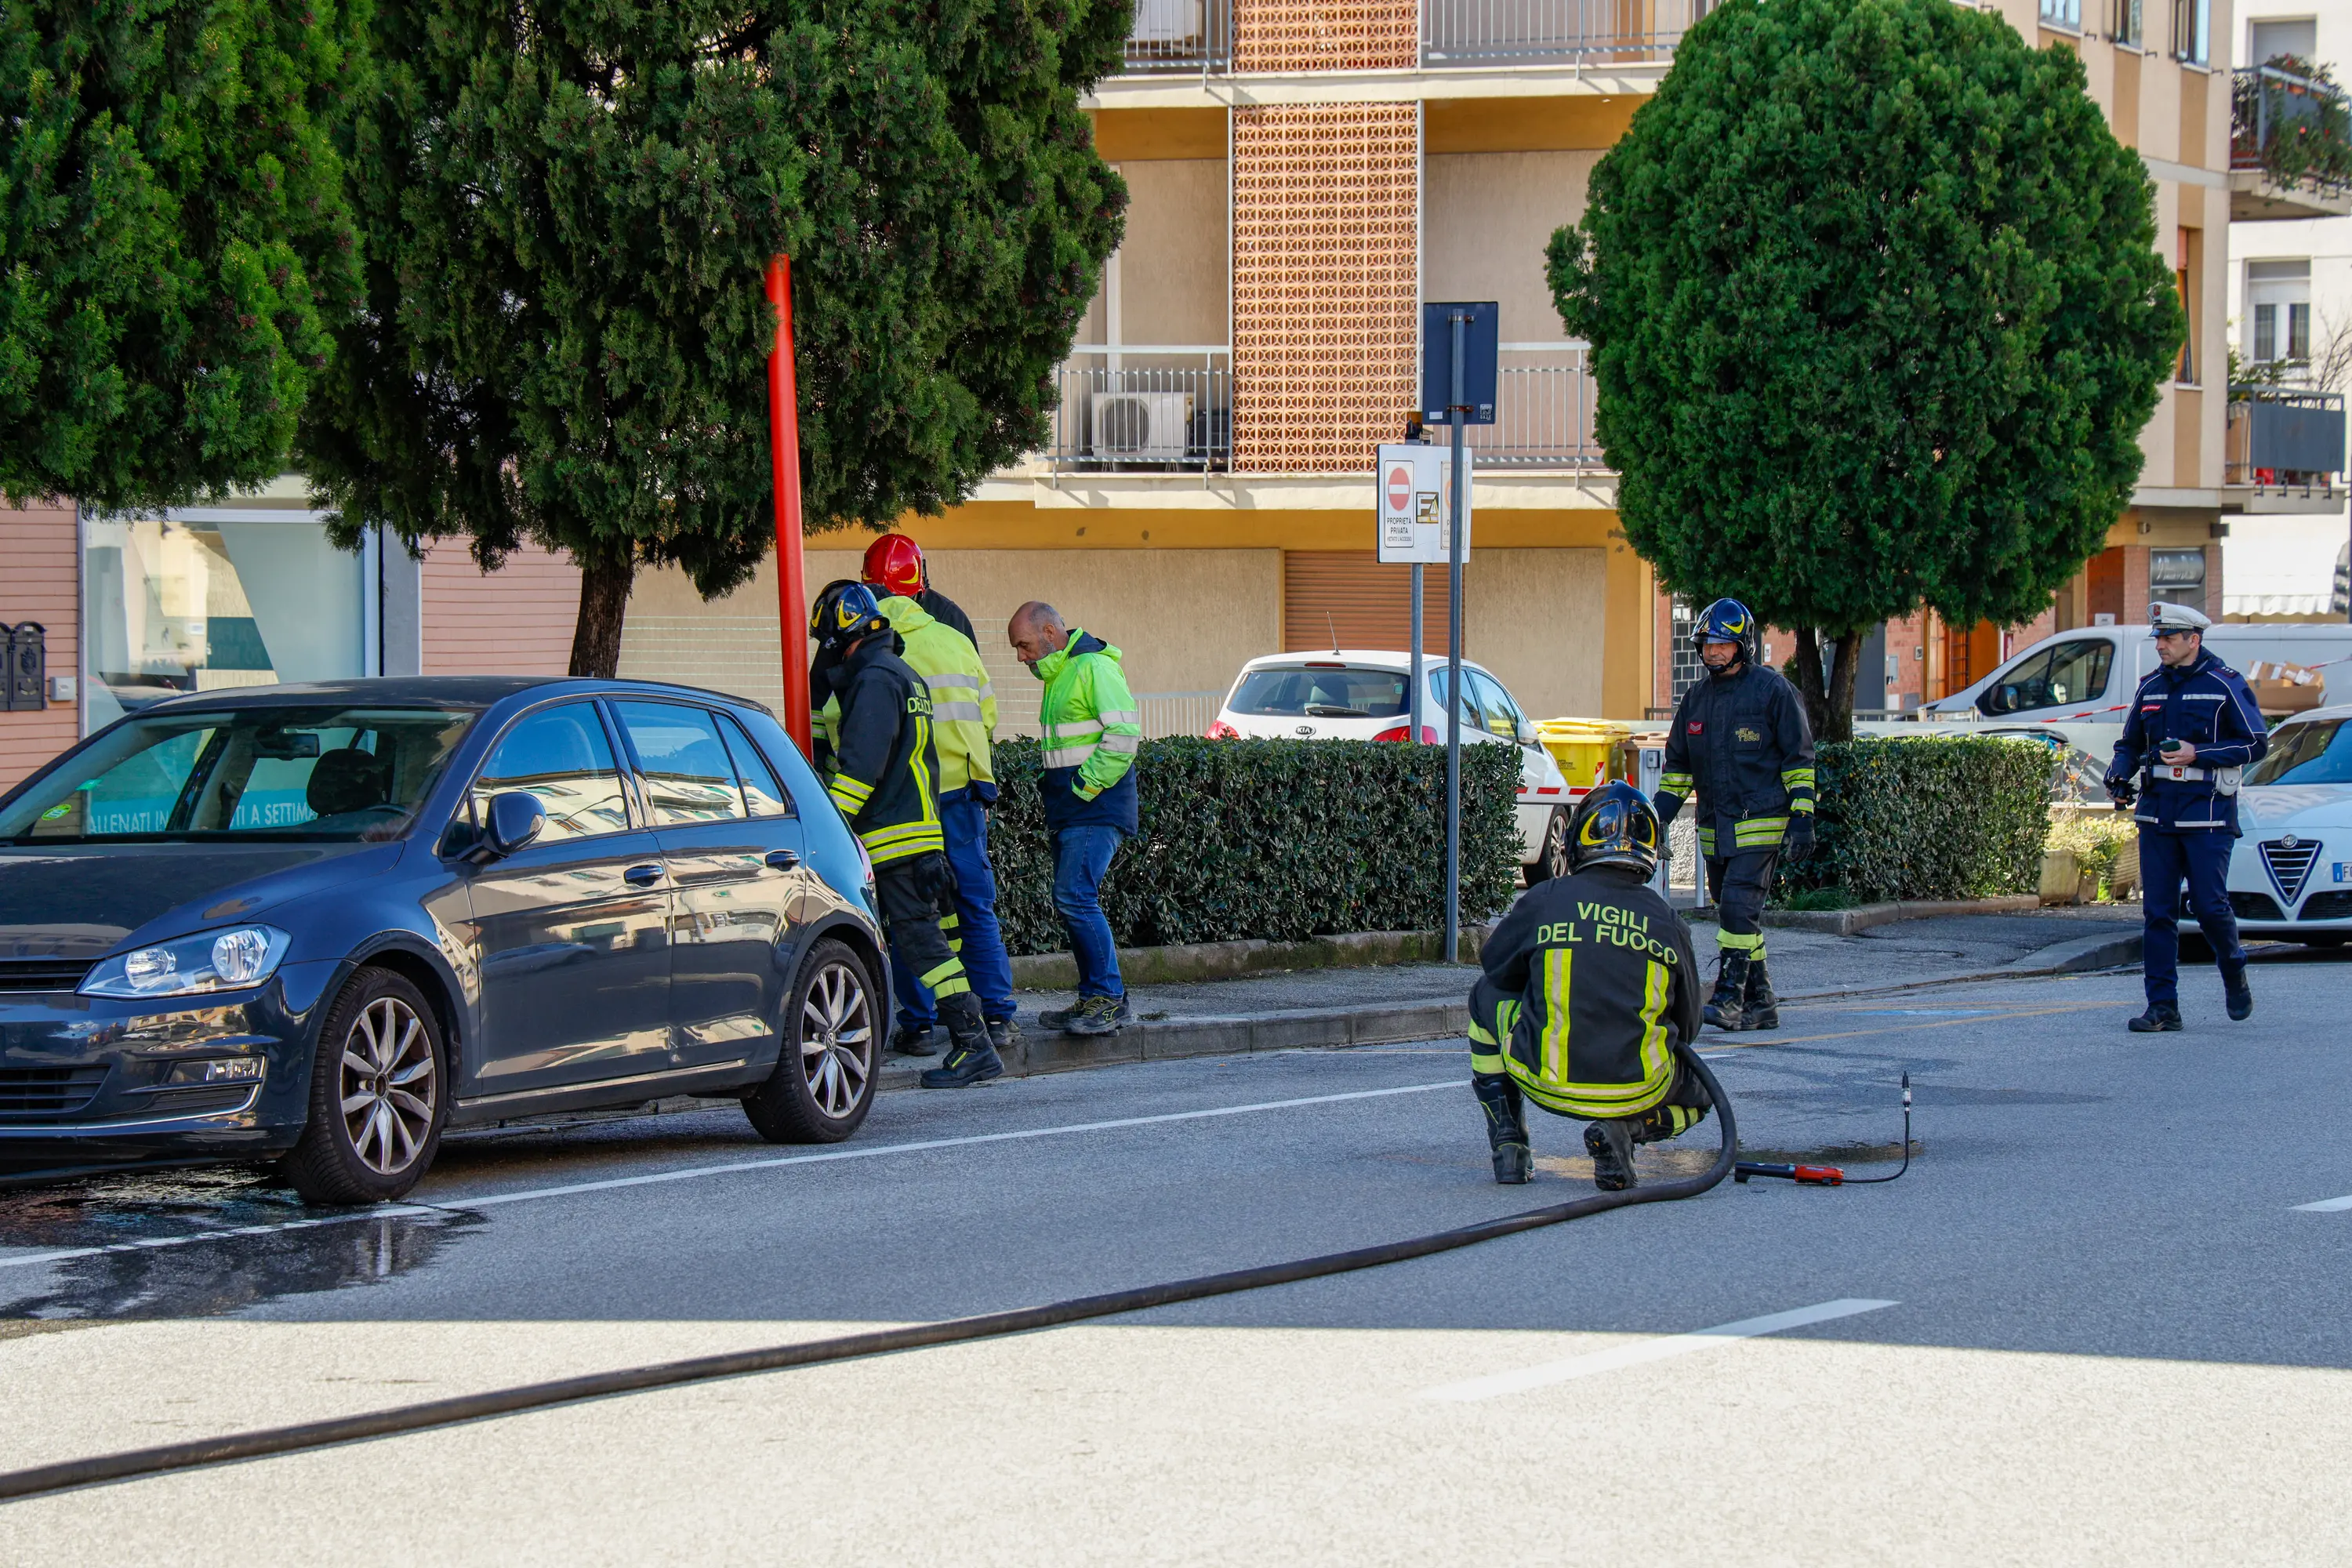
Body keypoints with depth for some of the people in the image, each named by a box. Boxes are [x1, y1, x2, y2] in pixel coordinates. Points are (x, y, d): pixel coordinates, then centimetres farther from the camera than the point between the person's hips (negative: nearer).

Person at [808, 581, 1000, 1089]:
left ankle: (974, 1046, -15)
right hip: (917, 833, 10)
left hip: (893, 839, -10)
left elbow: (859, 766, -21)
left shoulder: (874, 680, -13)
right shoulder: (904, 676, 20)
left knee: (920, 941, -11)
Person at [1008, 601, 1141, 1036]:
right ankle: (1094, 1000, 13)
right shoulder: (1057, 673, 19)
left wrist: (1085, 786, -18)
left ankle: (1110, 1000, -15)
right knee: (1070, 901, 9)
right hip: (1068, 811, 10)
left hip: (1096, 806, -10)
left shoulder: (1094, 667, -13)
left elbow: (1124, 733, -21)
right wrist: (1054, 788, 14)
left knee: (1076, 897, -16)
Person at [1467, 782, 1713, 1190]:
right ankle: (1625, 1129, -1)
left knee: (1487, 997, 28)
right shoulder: (1665, 920, 3)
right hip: (1639, 1090, 0)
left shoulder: (1545, 900, -2)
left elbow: (1494, 967, 16)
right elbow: (1686, 1027, 13)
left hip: (1546, 1084, 0)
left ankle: (1507, 1141, 19)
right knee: (1696, 1097, 33)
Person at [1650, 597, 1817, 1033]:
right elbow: (1678, 765, 21)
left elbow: (1798, 758, -4)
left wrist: (1801, 818, -11)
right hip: (1714, 828, 7)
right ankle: (1761, 1004, 14)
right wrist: (1657, 819, 13)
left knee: (1739, 906, -17)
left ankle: (1730, 998, -16)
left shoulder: (1773, 690, -4)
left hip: (1761, 822, -7)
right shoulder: (1696, 698, 13)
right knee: (1732, 912, 7)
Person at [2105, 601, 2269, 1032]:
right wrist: (2120, 774, -1)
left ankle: (2234, 974, 22)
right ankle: (2162, 1007, 3)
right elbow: (2130, 743, 21)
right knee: (2157, 911, 0)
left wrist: (2197, 754, -14)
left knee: (2209, 904, -7)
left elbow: (2256, 743, -4)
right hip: (2156, 814, 5)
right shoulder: (2151, 687, 12)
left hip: (2208, 815, -5)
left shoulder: (2225, 685, -3)